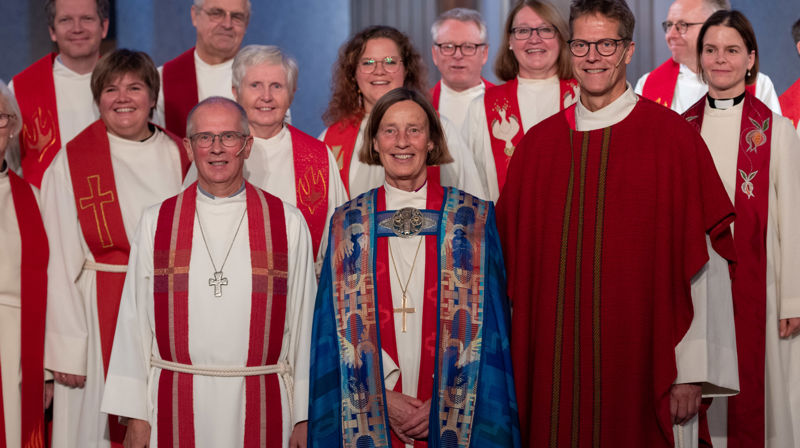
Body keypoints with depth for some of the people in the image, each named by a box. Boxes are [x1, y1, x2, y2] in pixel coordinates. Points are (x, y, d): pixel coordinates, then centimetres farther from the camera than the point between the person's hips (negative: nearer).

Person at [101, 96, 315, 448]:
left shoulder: (288, 224, 3)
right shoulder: (155, 223, 6)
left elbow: (303, 321, 3)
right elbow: (135, 322, 5)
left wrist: (303, 417, 0)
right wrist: (136, 415, 0)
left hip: (261, 406, 0)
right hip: (176, 405, 1)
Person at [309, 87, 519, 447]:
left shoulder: (474, 220, 0)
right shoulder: (347, 225, 3)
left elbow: (488, 325, -1)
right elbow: (334, 329, 3)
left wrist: (440, 403, -9)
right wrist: (383, 397, -8)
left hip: (450, 416, 0)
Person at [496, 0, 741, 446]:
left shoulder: (673, 137, -4)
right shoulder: (537, 144, 7)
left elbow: (702, 261, -7)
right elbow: (512, 259, 10)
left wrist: (692, 373, -11)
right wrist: (515, 360, 6)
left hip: (642, 367, -3)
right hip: (555, 370, 3)